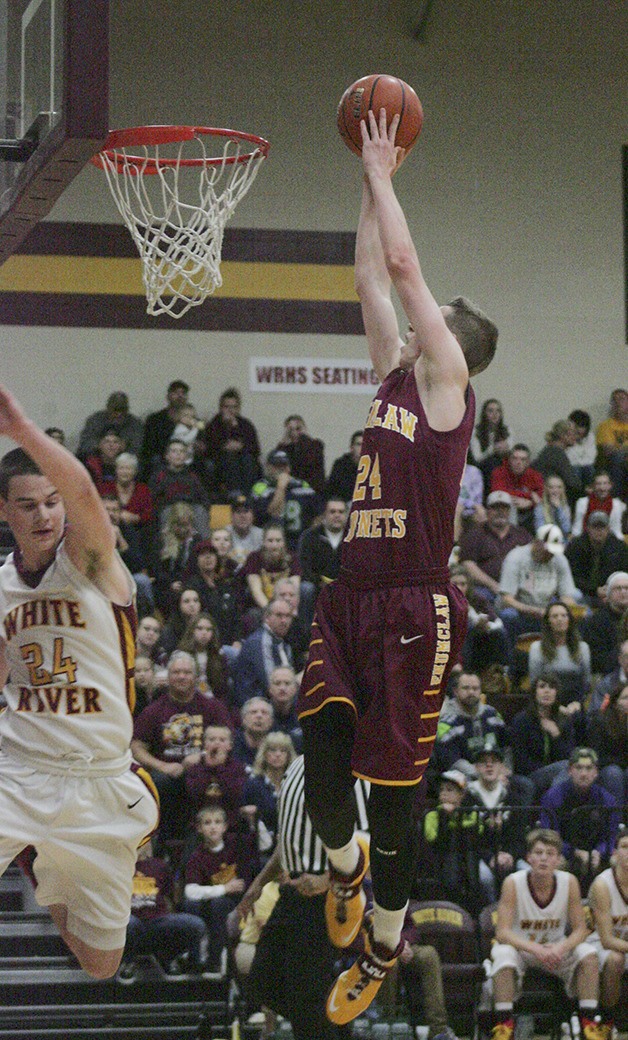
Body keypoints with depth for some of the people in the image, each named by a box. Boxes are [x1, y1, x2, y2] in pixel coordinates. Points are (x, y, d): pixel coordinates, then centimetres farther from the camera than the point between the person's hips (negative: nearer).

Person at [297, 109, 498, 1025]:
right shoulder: (396, 377, 16)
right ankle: (347, 866, 32)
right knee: (323, 780, 2)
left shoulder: (447, 381, -2)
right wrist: (373, 186, 19)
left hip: (414, 613, -6)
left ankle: (383, 950, 14)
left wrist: (383, 175, 4)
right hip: (350, 600, 6)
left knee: (392, 795, 1)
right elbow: (373, 277, 20)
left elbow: (403, 265, -5)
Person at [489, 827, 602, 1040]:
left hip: (555, 950, 2)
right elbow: (502, 932, -22)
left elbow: (580, 930, -10)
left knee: (588, 954, -25)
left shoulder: (569, 882, -13)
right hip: (520, 948, -2)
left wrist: (561, 948, -32)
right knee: (504, 955, -36)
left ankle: (589, 1023, -19)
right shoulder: (513, 883, -19)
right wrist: (535, 949, -37)